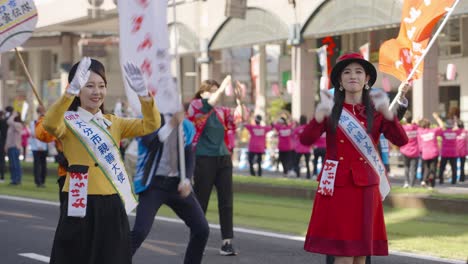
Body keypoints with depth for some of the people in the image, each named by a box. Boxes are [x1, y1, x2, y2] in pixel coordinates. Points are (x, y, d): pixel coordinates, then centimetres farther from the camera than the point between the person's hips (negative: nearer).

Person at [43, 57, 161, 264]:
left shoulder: (112, 122, 13)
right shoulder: (68, 121, -3)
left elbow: (150, 125, 1)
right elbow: (50, 124, -27)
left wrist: (142, 93, -16)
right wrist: (71, 91, -40)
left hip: (112, 205, 5)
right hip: (82, 205, -5)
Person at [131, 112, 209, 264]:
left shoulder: (187, 126, 9)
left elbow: (189, 156, 8)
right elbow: (149, 143, -25)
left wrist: (186, 180, -10)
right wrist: (171, 124, -28)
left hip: (177, 184, 5)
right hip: (154, 183, -5)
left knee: (202, 229, 3)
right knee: (139, 231, -19)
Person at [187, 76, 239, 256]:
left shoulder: (222, 111, 13)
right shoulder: (195, 106, 1)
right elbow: (208, 105, -20)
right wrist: (223, 87, -24)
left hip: (223, 159, 5)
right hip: (204, 160, -5)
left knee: (226, 201, 0)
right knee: (200, 202, 2)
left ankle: (227, 242, 3)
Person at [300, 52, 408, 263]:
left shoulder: (375, 112, 7)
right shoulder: (332, 111, 4)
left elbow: (402, 141, -9)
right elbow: (305, 140, -12)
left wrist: (386, 110, -23)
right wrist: (321, 112, -28)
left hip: (365, 188, 2)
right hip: (336, 186, -2)